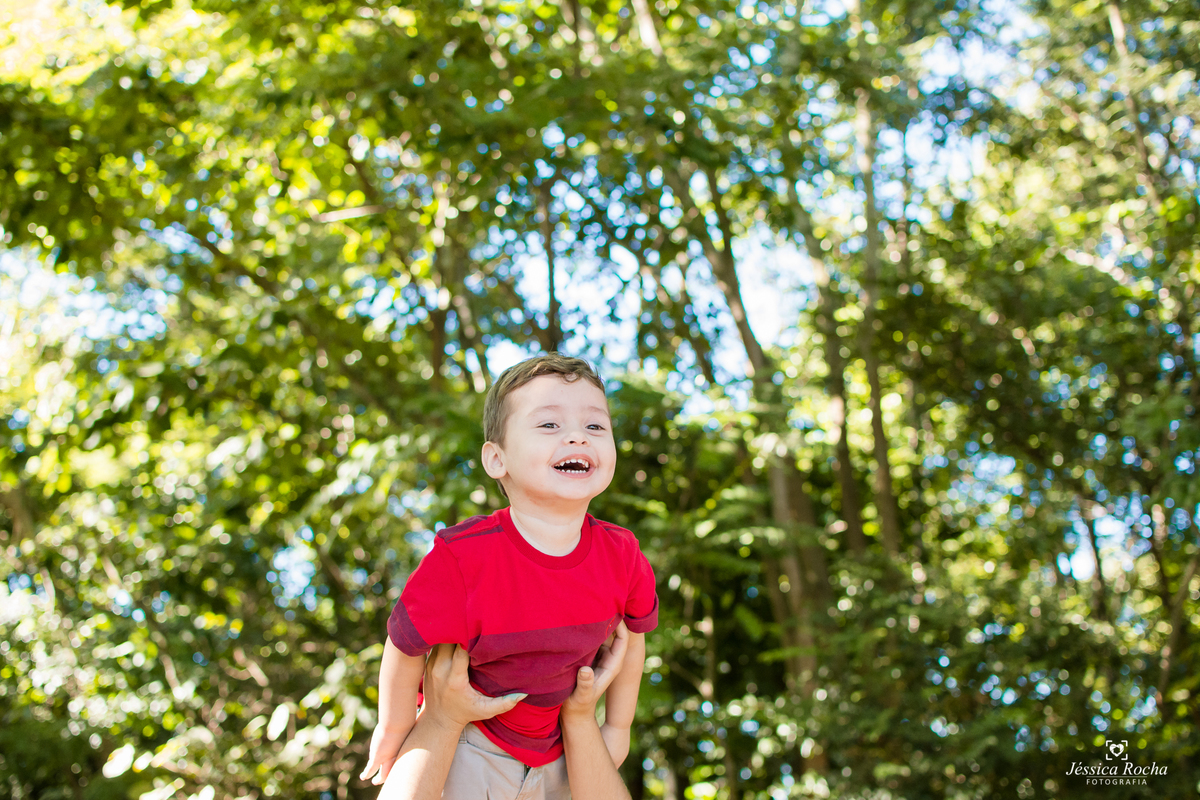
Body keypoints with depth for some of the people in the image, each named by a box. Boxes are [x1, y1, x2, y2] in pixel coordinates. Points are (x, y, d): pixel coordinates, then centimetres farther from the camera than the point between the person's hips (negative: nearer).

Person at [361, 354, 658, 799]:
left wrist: (617, 728, 12)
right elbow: (406, 646, -20)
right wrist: (393, 732, -5)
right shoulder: (463, 558, -33)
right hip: (468, 743, -4)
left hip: (552, 750, 4)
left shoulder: (622, 557, -19)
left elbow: (633, 636, 0)